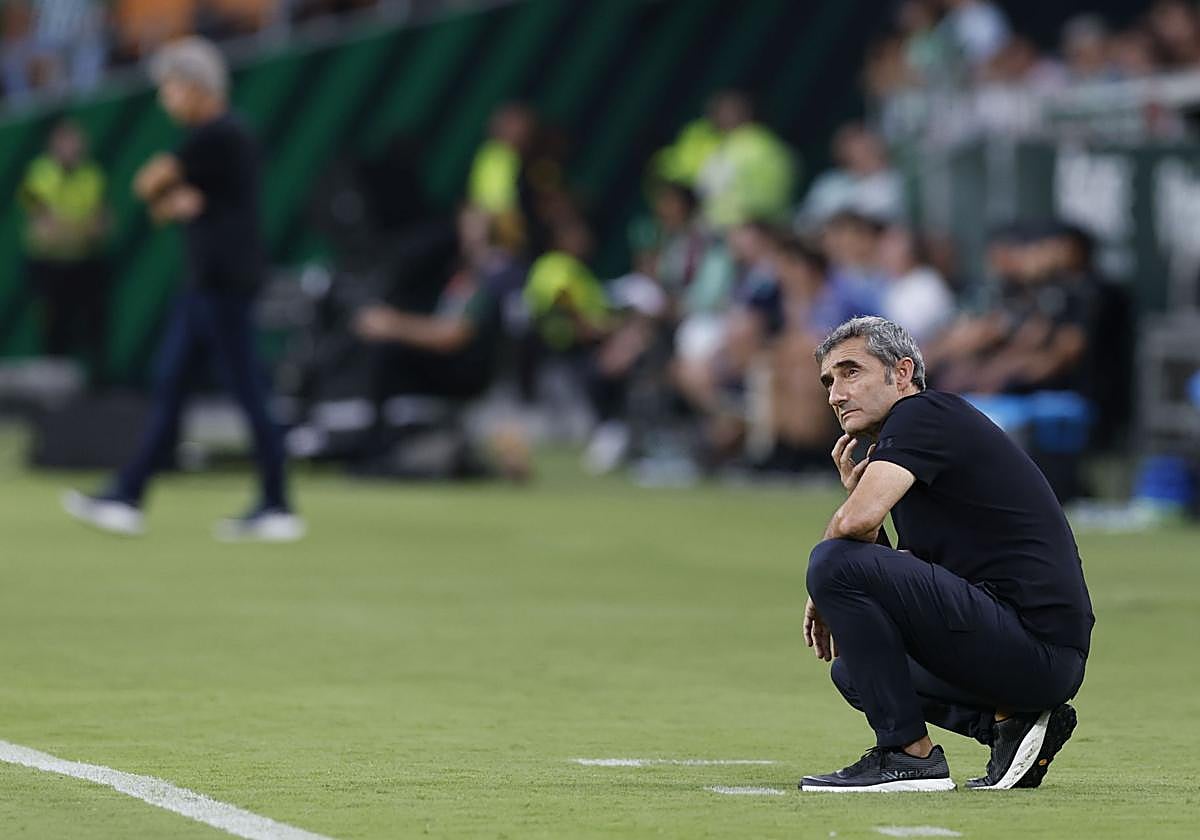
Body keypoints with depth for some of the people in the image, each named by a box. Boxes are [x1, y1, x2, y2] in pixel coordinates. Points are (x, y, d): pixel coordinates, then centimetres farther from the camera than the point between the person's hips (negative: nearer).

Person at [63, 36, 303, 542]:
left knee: (247, 393, -7)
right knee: (169, 387, 8)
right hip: (205, 283, 10)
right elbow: (160, 206, 18)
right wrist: (175, 203, -5)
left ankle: (278, 509, -3)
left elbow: (148, 186, -11)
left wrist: (161, 192, 11)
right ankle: (127, 499, 8)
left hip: (224, 282, -10)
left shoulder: (218, 137, -14)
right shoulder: (210, 137, 17)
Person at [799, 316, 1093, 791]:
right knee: (856, 671, 28)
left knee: (837, 563, -16)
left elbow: (857, 521, -22)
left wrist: (823, 591, -2)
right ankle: (1007, 720, 9)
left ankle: (908, 753, -11)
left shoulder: (923, 414, -6)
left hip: (1035, 645, -11)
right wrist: (854, 488, 14)